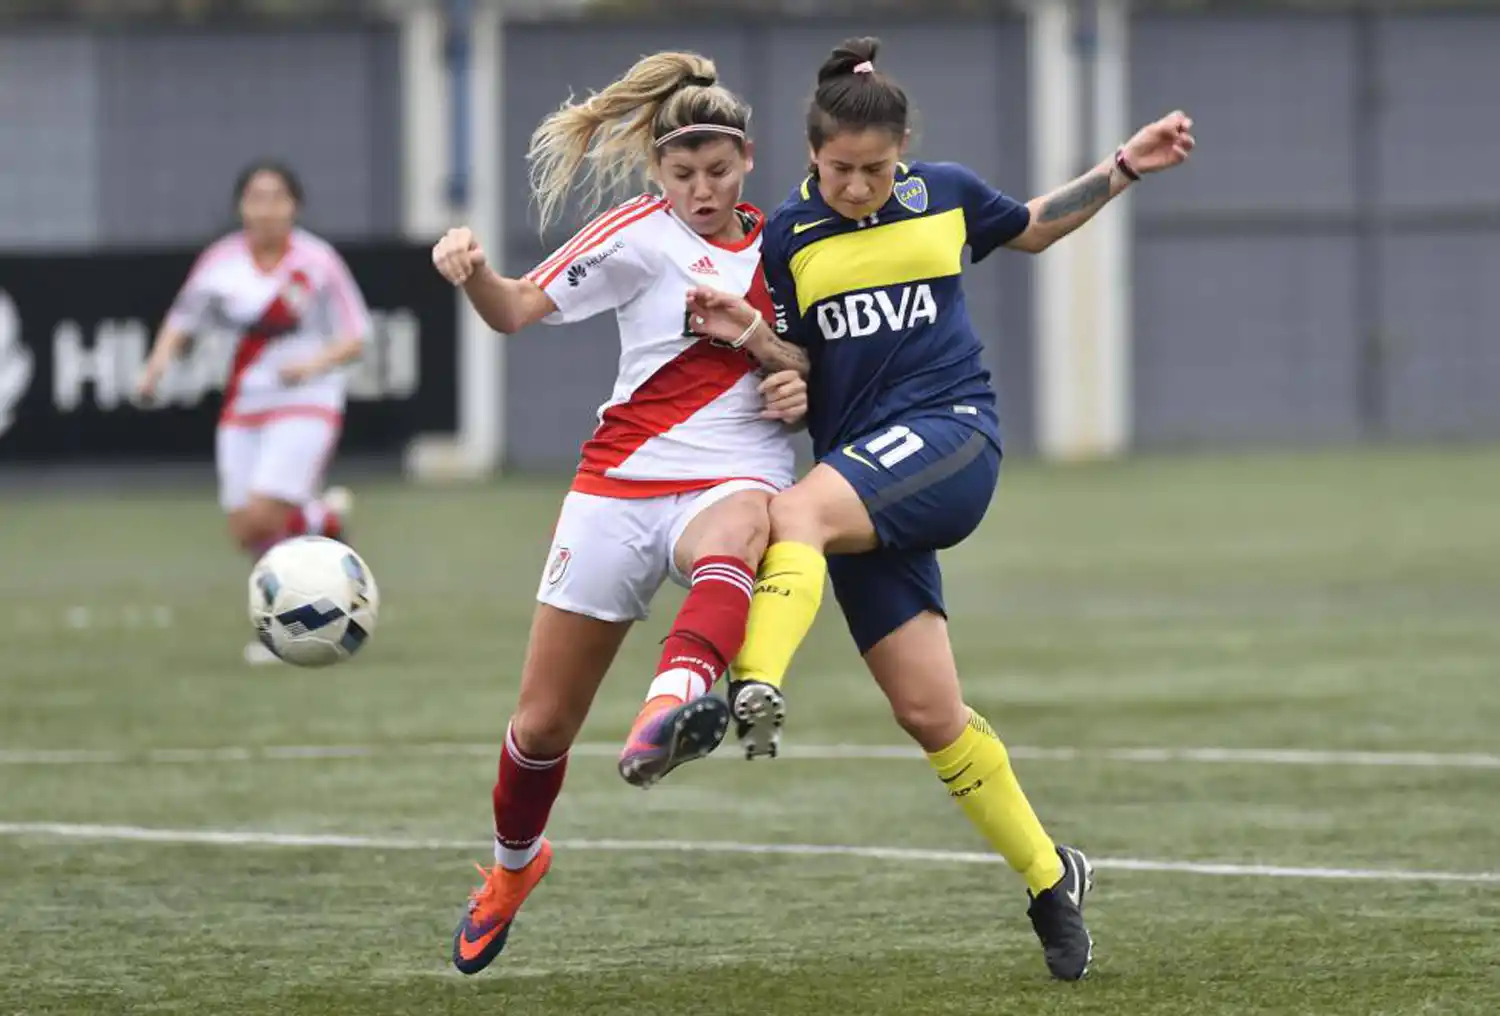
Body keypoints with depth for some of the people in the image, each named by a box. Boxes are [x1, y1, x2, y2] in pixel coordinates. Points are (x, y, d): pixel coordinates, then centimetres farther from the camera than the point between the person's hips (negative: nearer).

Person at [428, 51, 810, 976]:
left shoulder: (779, 246, 11)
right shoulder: (642, 236, 1)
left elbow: (805, 362, 25)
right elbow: (520, 310, -6)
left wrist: (803, 391, 1)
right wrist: (472, 269, -28)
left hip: (736, 477, 0)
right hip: (623, 482, 0)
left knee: (732, 535, -41)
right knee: (544, 722, 5)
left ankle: (674, 708, -69)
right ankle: (514, 863, 37)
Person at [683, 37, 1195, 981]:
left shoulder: (945, 194, 8)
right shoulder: (789, 237, 6)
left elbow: (1034, 228, 29)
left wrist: (1124, 168, 18)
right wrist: (748, 334, -14)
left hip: (951, 439, -2)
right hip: (863, 483, 2)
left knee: (794, 514, -34)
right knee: (929, 714, -2)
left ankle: (755, 692, -55)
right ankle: (1050, 877, 13)